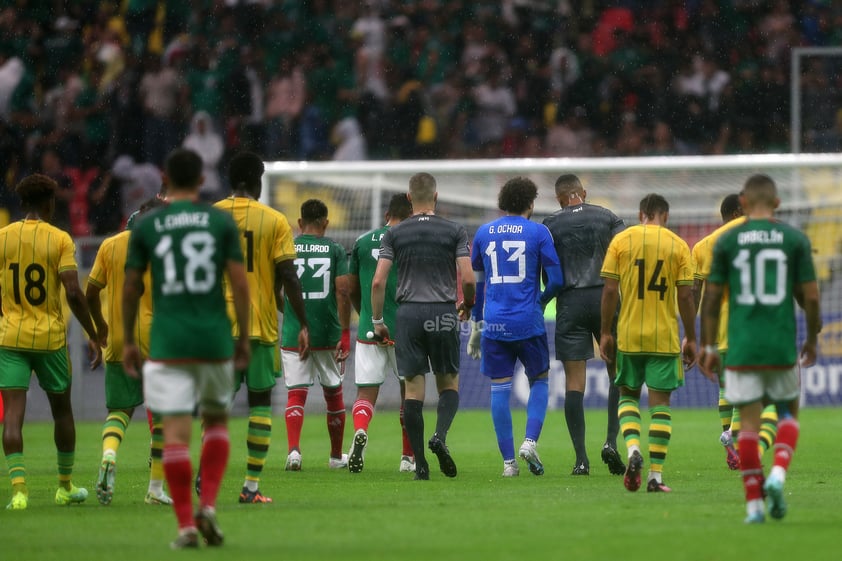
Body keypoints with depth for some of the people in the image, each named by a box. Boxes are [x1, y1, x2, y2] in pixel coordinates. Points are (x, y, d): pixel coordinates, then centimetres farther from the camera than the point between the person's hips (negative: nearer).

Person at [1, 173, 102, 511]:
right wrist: (93, 336, -4)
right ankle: (65, 487, 29)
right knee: (62, 410, 18)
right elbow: (73, 293, -12)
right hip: (51, 337, 0)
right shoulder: (60, 239, -5)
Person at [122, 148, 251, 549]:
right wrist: (244, 337, 6)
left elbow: (130, 288, 5)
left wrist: (128, 342, 15)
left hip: (167, 343, -1)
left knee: (176, 431, -1)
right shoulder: (222, 222, 2)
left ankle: (186, 526, -6)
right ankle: (208, 505, 3)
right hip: (215, 340, 1)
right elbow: (239, 282, -3)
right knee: (217, 420, 19)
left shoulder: (146, 226, 3)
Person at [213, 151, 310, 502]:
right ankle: (251, 486, 2)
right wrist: (303, 324, -1)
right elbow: (289, 278, -6)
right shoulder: (275, 221, -2)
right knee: (260, 401, 7)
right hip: (261, 326, -2)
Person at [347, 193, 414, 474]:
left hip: (369, 331, 2)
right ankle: (408, 457, 18)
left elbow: (351, 288, 14)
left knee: (366, 392, 2)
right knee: (409, 390, 14)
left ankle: (360, 430, -30)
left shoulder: (363, 242, 7)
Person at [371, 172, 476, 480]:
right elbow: (468, 279, -4)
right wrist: (467, 305, 16)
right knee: (449, 383, 12)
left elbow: (378, 281, -2)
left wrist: (377, 320, 9)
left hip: (408, 313, 1)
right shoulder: (454, 232, 2)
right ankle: (440, 436, -15)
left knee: (414, 387, 2)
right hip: (444, 314, -1)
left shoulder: (395, 234, 4)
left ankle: (419, 463, -2)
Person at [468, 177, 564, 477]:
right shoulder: (538, 232, -2)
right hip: (528, 322, -2)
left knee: (500, 389, 5)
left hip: (494, 324, 2)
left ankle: (508, 461, 3)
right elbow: (556, 279, -4)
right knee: (539, 381, 15)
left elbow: (475, 281, 15)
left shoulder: (483, 233, 9)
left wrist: (476, 325, 22)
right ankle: (530, 441, -3)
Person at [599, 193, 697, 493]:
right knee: (660, 403, 4)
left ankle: (633, 449, -9)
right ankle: (655, 476, 1)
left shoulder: (621, 240, 0)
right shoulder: (678, 245, 0)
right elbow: (686, 296, -2)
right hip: (665, 338, 0)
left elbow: (609, 290, -3)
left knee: (628, 395, 16)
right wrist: (691, 339, 5)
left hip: (628, 334, 0)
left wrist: (605, 332, 4)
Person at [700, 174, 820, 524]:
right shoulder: (795, 239, 1)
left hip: (741, 348, 0)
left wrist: (708, 347, 11)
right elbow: (810, 296, 1)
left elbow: (712, 297, 2)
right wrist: (812, 339, 17)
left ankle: (754, 504, 1)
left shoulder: (727, 241, 1)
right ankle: (778, 474, -6)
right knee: (788, 412, 18)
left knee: (749, 423, 4)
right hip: (783, 347, 0)